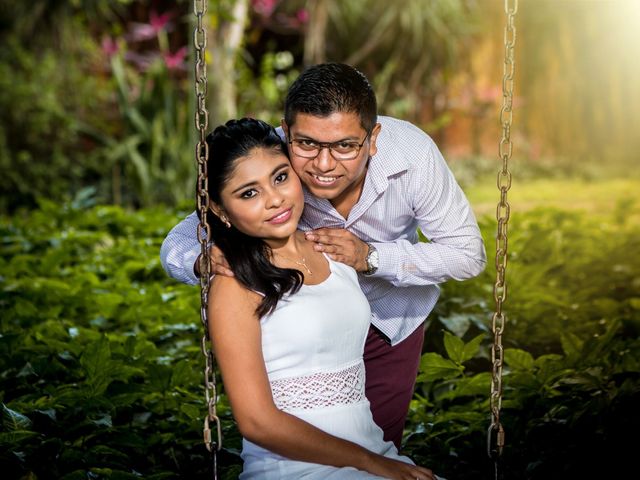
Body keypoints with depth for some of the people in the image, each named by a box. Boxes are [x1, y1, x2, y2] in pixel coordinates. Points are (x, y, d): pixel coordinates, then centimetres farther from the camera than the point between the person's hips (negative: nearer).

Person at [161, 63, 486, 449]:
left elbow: (470, 254, -22)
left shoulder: (412, 153, -32)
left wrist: (371, 257, -36)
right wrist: (204, 260, -47)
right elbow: (177, 244, -22)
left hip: (391, 319, 1)